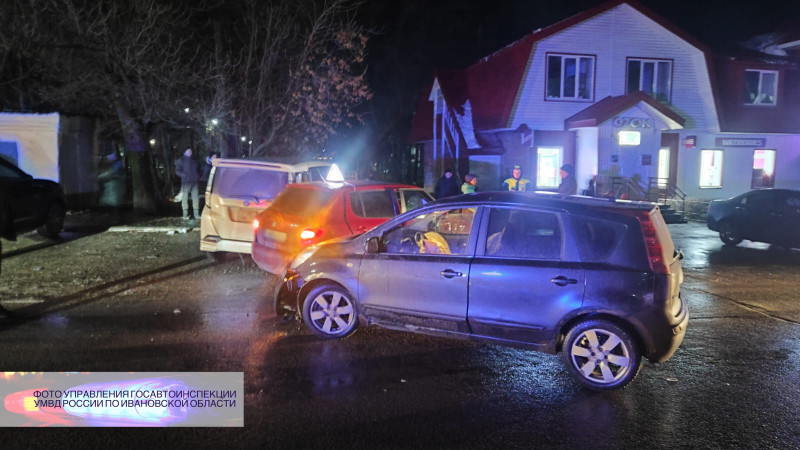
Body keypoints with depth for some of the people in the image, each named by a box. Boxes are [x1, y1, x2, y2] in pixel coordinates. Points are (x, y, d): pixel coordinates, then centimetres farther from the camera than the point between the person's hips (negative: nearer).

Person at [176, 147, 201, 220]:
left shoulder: (195, 160, 16)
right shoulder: (181, 160, 4)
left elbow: (198, 170, 27)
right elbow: (177, 171, 0)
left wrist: (198, 176, 7)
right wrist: (184, 175, -15)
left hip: (194, 182, 4)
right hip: (185, 182, -4)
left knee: (195, 197, 1)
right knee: (185, 197, -3)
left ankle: (196, 214, 6)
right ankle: (185, 214, 2)